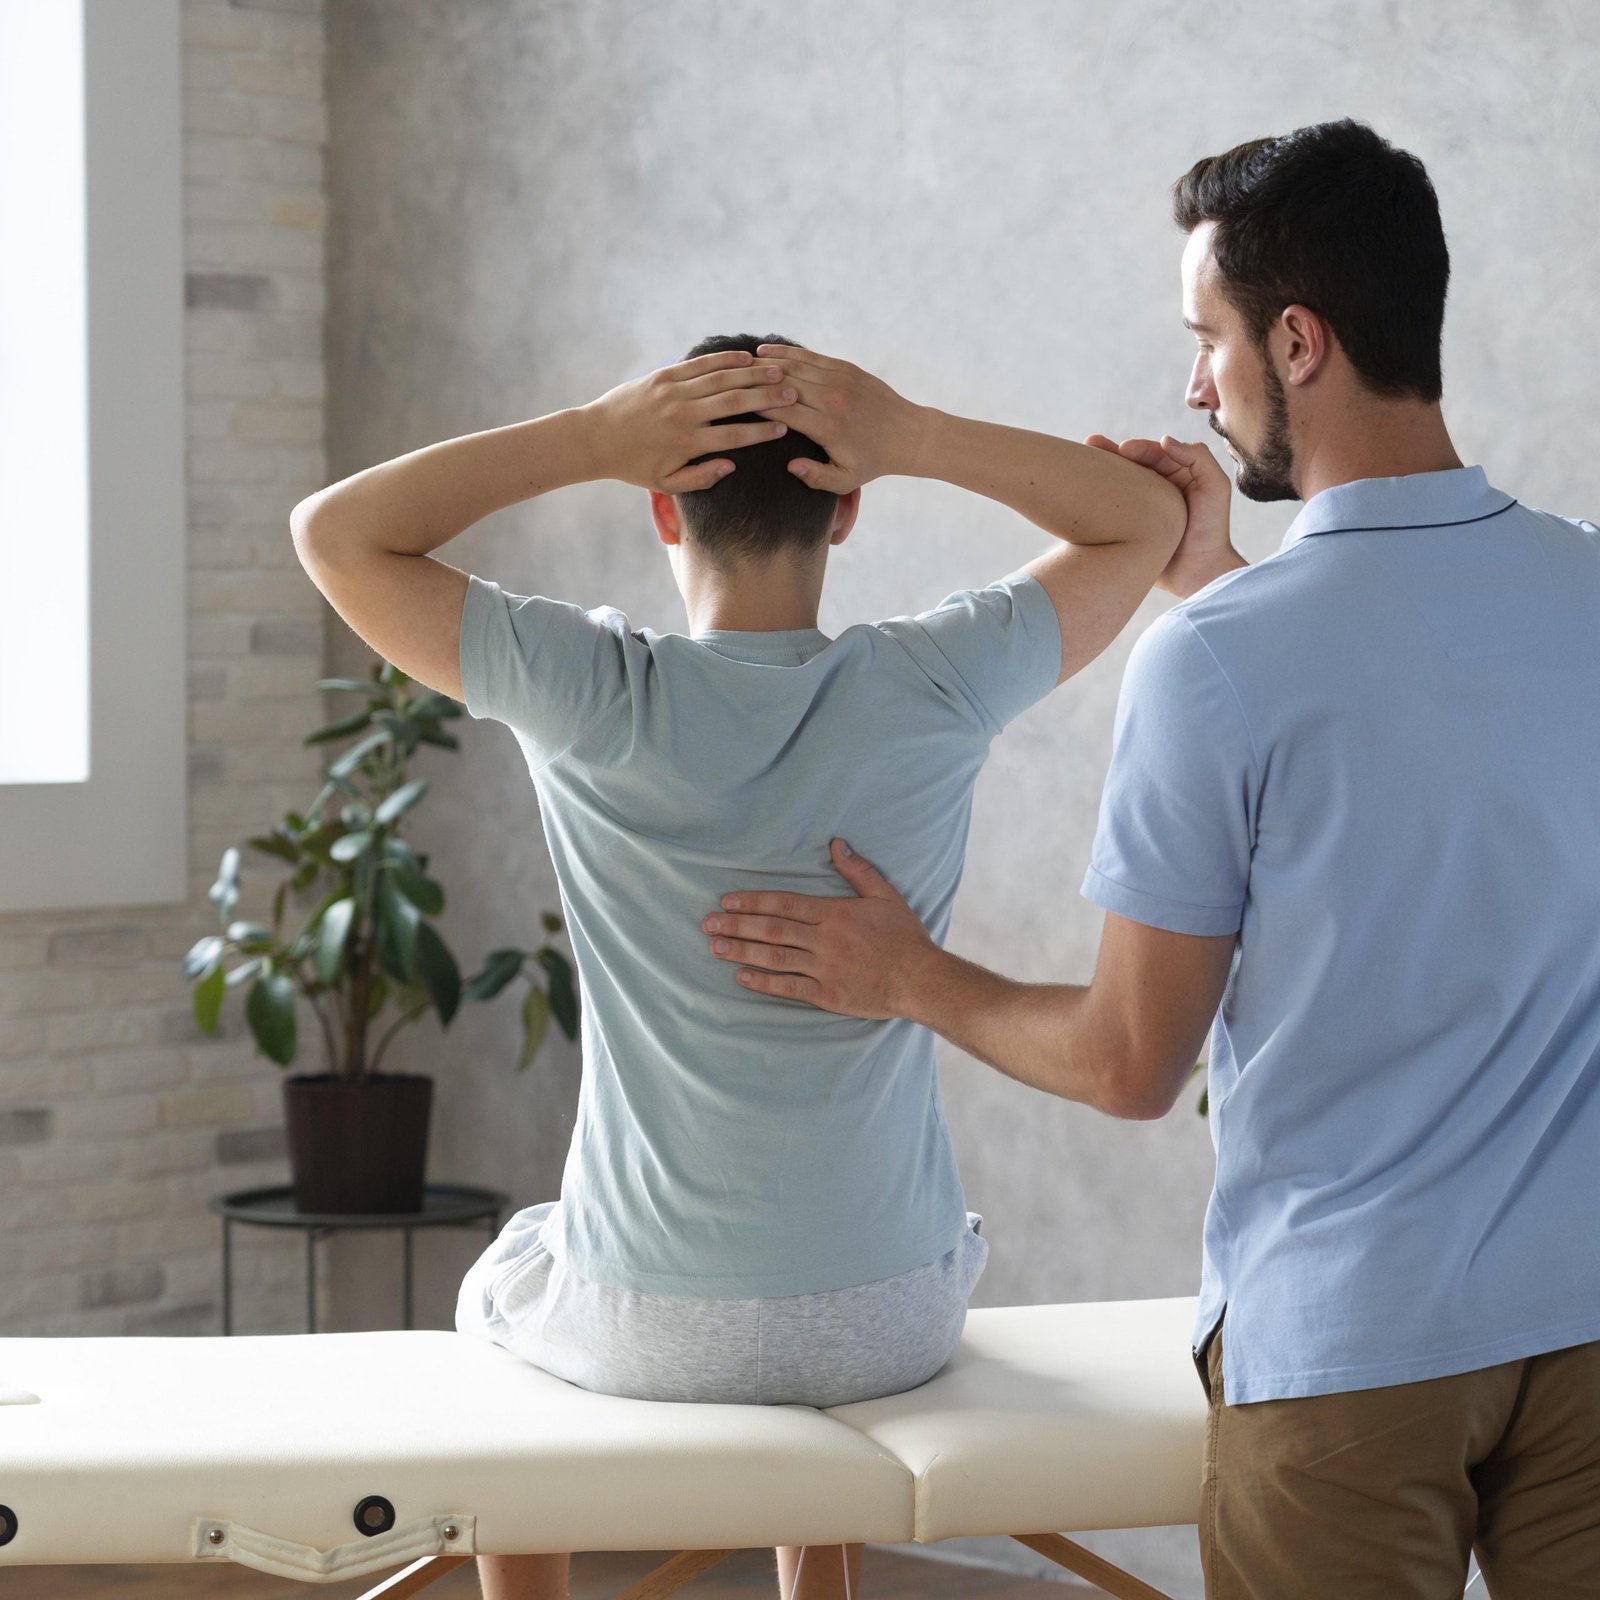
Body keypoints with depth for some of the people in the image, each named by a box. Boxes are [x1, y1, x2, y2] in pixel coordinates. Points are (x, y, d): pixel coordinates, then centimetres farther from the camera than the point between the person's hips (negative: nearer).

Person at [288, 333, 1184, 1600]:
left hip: (639, 1332, -1)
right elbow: (1149, 519, 2)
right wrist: (915, 437, -10)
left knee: (500, 1286, 36)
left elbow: (337, 532, -6)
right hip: (886, 1324, 2)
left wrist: (594, 435, -14)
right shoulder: (933, 688, -13)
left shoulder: (595, 695, -17)